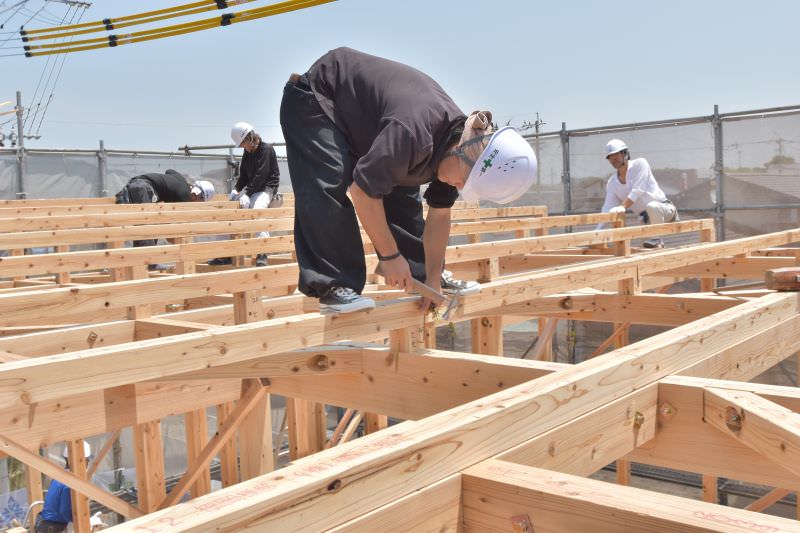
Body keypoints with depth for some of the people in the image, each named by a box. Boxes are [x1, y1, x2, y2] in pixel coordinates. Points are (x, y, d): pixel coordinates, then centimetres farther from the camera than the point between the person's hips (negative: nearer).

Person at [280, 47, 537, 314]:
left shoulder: (458, 135, -12)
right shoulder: (414, 133, -41)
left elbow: (439, 215, -4)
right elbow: (363, 189, -36)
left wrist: (433, 281, -3)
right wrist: (390, 255, -27)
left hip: (361, 121, 8)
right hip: (315, 99, -8)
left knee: (402, 193, 4)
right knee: (330, 187, -26)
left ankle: (418, 274, 16)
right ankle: (332, 287, -23)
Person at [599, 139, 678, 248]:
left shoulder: (639, 164, -11)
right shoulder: (612, 184, 3)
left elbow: (638, 189, -24)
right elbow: (607, 210, -1)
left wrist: (623, 207, -38)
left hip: (665, 208, -6)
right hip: (647, 218, 6)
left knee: (651, 207, -39)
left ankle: (657, 241, -20)